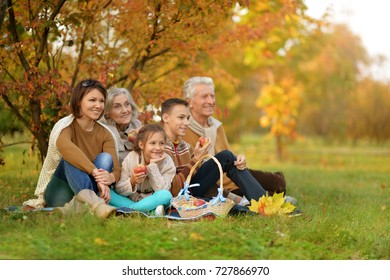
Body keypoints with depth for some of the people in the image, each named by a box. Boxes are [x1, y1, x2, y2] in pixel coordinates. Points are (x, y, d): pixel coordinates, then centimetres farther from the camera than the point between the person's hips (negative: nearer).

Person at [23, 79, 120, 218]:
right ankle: (94, 202, -57)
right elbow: (64, 146, -39)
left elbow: (116, 169, -13)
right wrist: (95, 173, -48)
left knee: (105, 158, -21)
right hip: (60, 191, -3)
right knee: (71, 158, -30)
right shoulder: (65, 126, -14)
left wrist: (109, 178, -38)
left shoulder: (105, 134, -1)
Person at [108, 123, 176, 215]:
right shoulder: (130, 158, -7)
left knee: (166, 195, -33)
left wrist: (153, 165, -20)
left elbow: (161, 190, -17)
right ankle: (150, 211, -29)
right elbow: (118, 190, -7)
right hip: (130, 200, 2)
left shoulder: (167, 162, -7)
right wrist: (132, 182, -28)